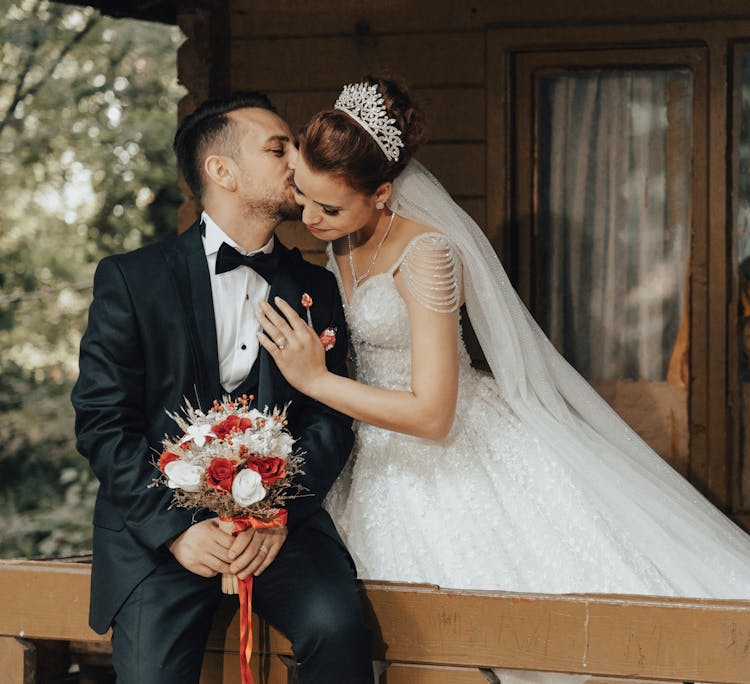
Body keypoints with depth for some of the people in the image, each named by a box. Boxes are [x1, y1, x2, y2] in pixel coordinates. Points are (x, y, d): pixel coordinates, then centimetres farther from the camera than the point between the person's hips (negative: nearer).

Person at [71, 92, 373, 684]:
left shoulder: (315, 288, 13)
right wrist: (177, 528, -15)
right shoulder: (131, 279, 3)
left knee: (337, 625, -27)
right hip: (158, 519, -2)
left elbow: (330, 422, 6)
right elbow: (102, 422, -2)